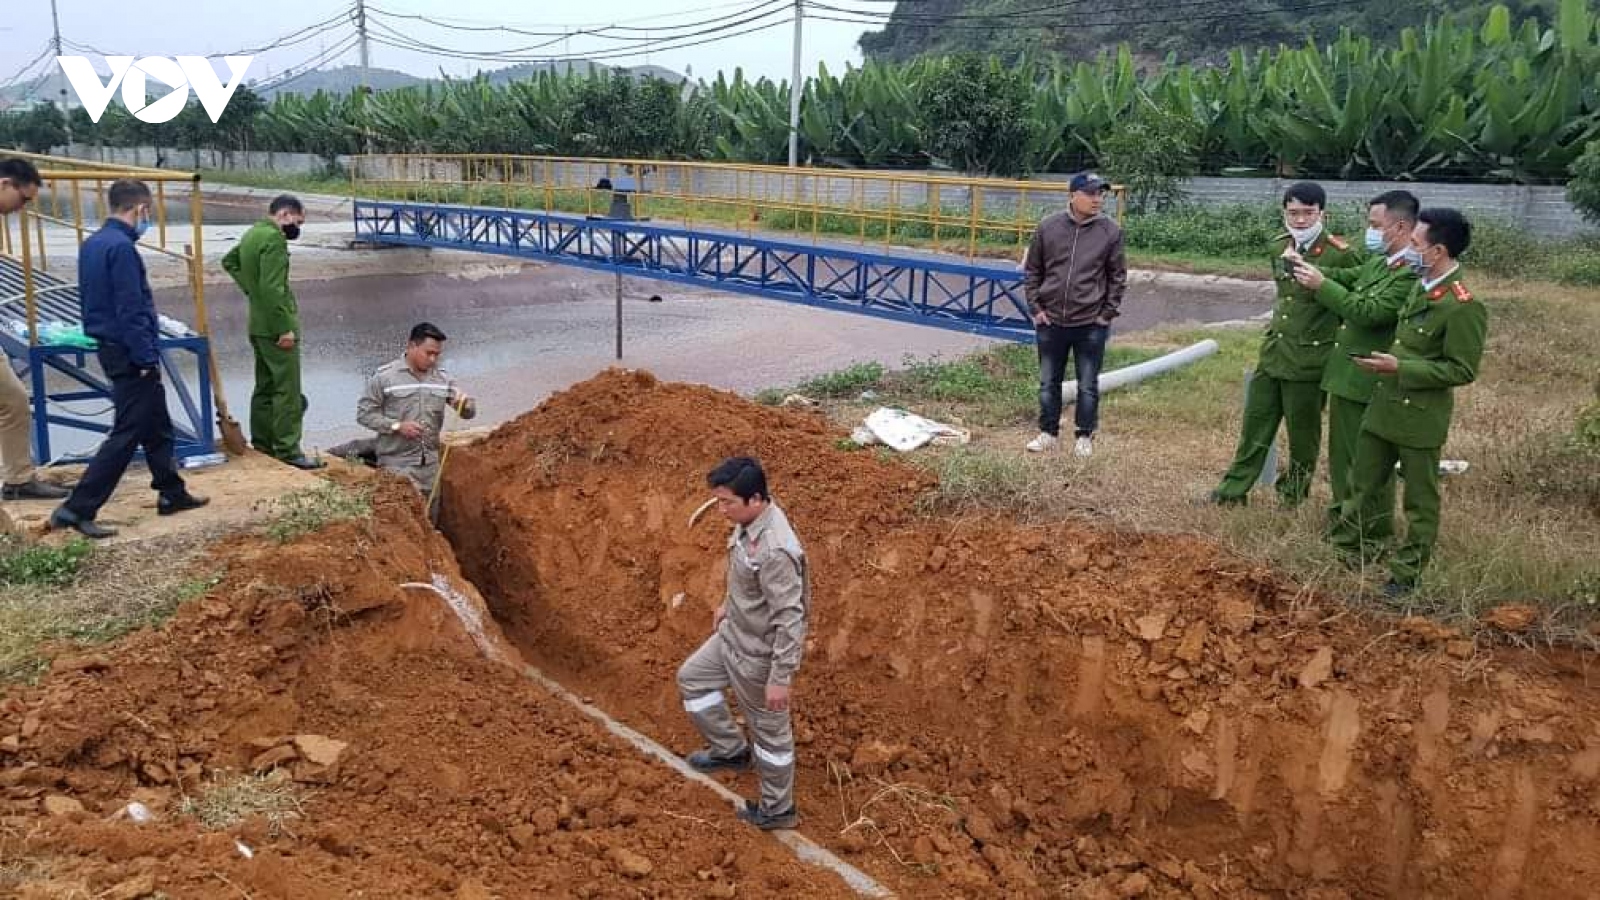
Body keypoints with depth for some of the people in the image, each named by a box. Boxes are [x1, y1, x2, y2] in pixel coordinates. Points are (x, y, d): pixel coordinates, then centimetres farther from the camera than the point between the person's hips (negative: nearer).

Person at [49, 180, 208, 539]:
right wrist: (147, 359, -18)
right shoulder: (121, 247, -19)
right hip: (130, 355, -10)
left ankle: (172, 493, 30)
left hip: (111, 348, 10)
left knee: (157, 426, 19)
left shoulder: (92, 244, 11)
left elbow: (93, 300, 16)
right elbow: (131, 311, -22)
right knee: (127, 434, -5)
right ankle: (77, 509, -5)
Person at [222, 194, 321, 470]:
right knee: (288, 390, -7)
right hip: (275, 327, -10)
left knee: (265, 386, 17)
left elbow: (229, 261, 31)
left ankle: (262, 442, 24)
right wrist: (285, 328, -22)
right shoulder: (274, 239, -17)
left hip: (258, 325, 10)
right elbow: (272, 289, -24)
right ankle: (288, 449, -6)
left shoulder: (252, 234, 13)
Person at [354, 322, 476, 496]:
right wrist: (397, 426, -17)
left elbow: (470, 412, 8)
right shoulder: (384, 376, -5)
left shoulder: (443, 378, 7)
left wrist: (465, 403, -16)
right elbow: (364, 414, -4)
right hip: (397, 465, -4)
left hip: (432, 464, 5)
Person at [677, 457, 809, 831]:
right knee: (691, 678, 25)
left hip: (759, 653, -9)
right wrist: (728, 604, 27)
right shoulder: (750, 521, -7)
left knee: (769, 730, 10)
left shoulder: (775, 550, -36)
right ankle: (732, 750, 41)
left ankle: (778, 810, 31)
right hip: (734, 634, 9)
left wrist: (781, 678, -26)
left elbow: (790, 618, -32)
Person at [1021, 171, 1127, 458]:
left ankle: (1085, 437, 20)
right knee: (1048, 382, 11)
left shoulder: (1111, 232, -4)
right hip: (1051, 322, 2)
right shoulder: (1048, 228, -2)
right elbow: (1032, 271, 5)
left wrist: (1108, 313, -4)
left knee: (1088, 386, 6)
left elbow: (1118, 277, 2)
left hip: (1091, 325, -1)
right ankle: (1048, 433, 26)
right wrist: (1035, 308, -1)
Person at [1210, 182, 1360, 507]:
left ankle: (1293, 494, 25)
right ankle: (1234, 489, 20)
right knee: (1255, 425, 12)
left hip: (1309, 358, -6)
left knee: (1303, 434, 8)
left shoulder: (1340, 254, -14)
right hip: (1272, 352, 6)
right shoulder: (1279, 247, 6)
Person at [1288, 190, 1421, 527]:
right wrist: (1310, 269, 0)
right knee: (1342, 447, 21)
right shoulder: (1377, 261, 7)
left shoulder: (1413, 272, -22)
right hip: (1345, 371, 9)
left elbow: (1369, 312, -27)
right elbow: (1347, 277, 19)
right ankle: (1343, 513, 36)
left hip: (1369, 380, -9)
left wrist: (1321, 285, -24)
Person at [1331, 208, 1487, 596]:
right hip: (1383, 407, 8)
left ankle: (1407, 573, 18)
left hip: (1420, 418, -8)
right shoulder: (1421, 289, 6)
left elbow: (1462, 370, -19)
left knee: (1420, 500, 7)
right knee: (1364, 484, 18)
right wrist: (1385, 361, 8)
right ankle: (1346, 551, 31)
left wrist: (1400, 368, -22)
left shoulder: (1463, 307, -20)